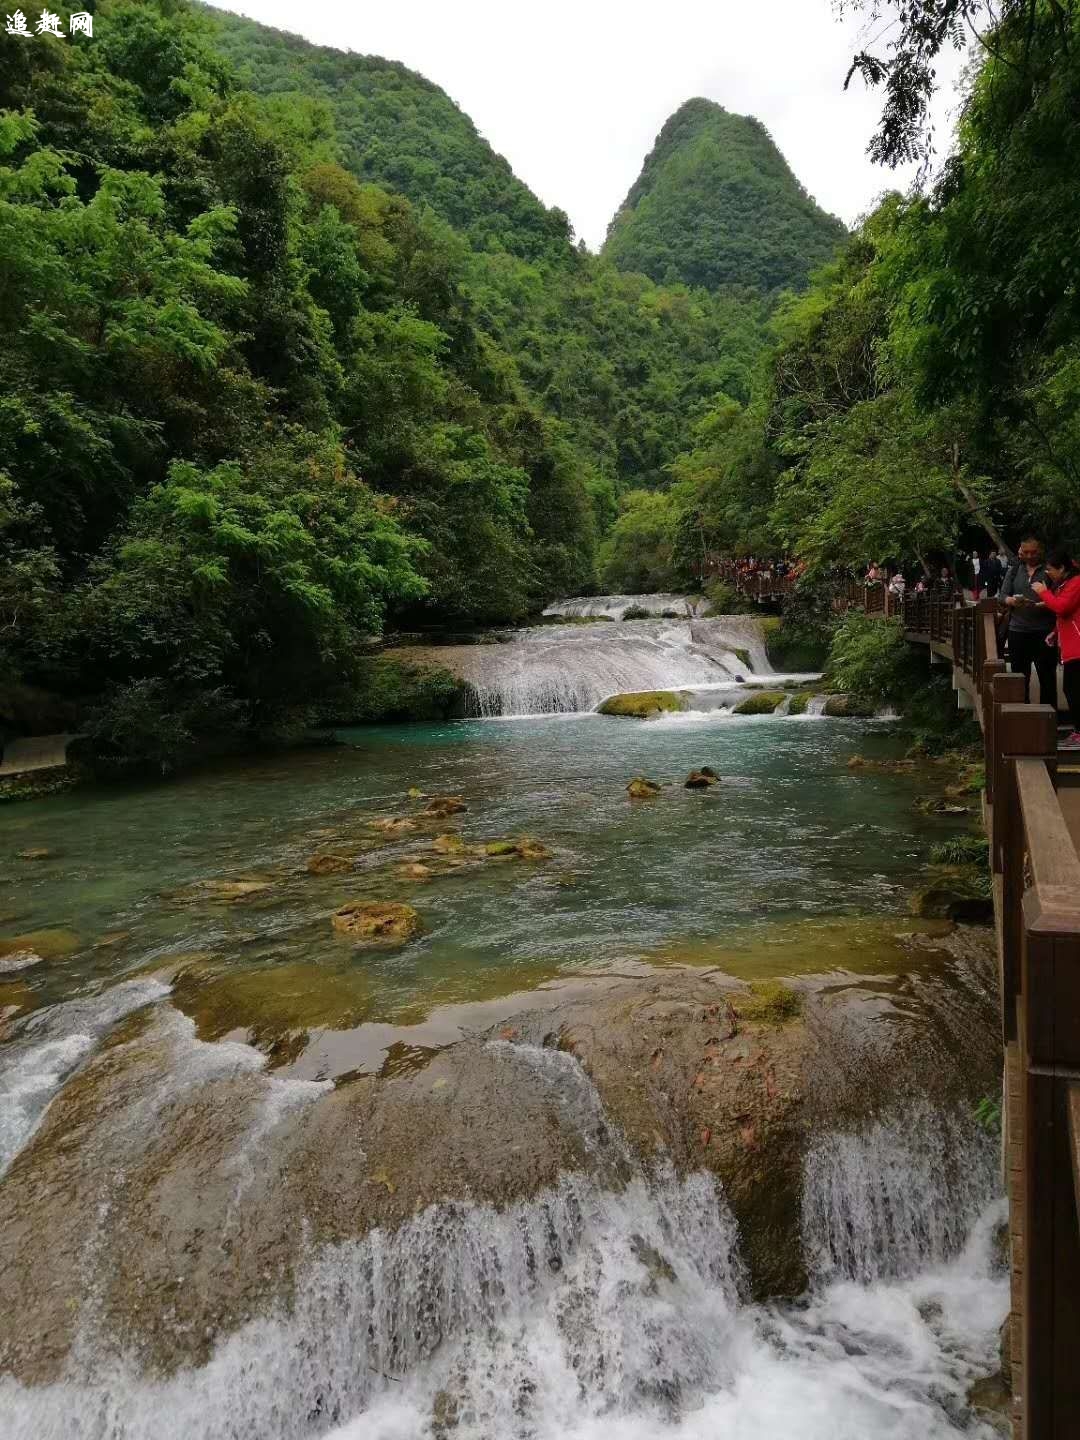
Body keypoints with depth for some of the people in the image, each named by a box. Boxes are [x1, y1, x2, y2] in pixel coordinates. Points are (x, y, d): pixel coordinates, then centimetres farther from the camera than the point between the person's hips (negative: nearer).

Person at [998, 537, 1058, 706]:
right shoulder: (1014, 570, 11)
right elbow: (1002, 595, 9)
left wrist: (1041, 605, -25)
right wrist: (1011, 600, -12)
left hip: (1044, 630, -3)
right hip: (1018, 629, 3)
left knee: (1047, 674, 0)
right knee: (1019, 674, 10)